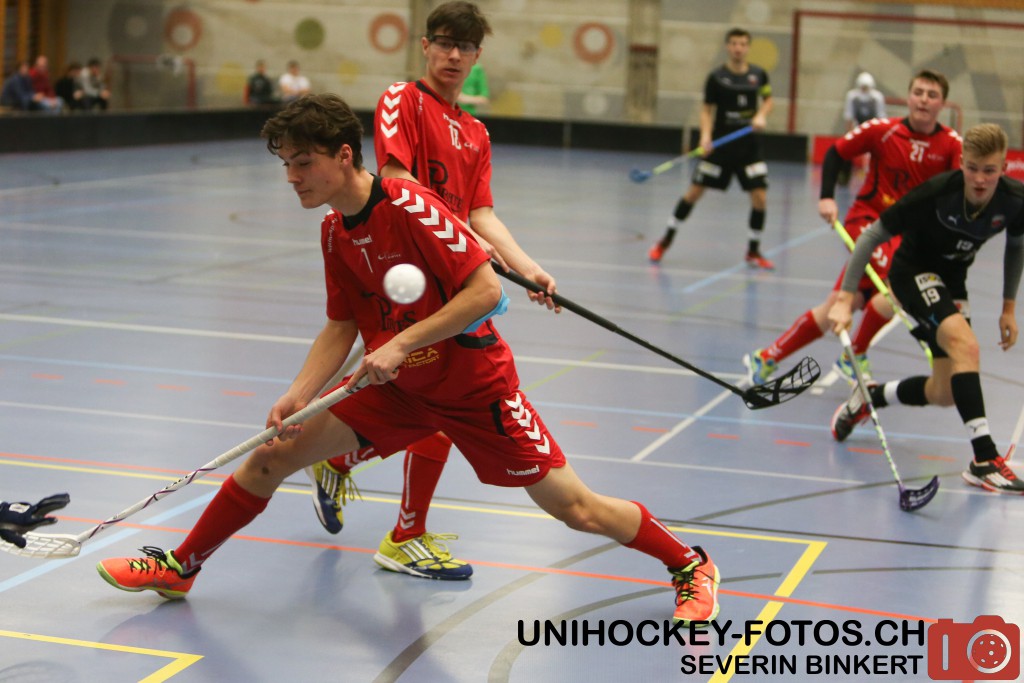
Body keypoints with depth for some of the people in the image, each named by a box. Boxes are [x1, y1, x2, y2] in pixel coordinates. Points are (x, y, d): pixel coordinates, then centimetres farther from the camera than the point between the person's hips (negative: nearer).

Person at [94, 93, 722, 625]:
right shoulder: (334, 231, 0)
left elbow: (487, 290, -28)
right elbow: (342, 326, 6)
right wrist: (302, 392, -10)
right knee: (272, 455, -1)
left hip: (473, 384, -6)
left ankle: (691, 566, 18)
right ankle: (180, 567, 16)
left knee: (576, 510, -5)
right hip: (396, 385, 7)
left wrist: (402, 344, -30)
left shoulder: (411, 206, -24)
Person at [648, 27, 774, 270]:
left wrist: (761, 115, -5)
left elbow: (767, 99, 16)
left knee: (760, 196, -6)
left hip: (749, 145, 2)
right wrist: (706, 136, -17)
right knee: (695, 191, -1)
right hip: (720, 143, -2)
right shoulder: (716, 77, -6)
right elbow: (707, 110, -2)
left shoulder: (758, 75, 1)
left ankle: (754, 252, 12)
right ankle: (665, 241, 15)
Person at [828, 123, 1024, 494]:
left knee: (944, 394, 2)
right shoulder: (936, 193, -30)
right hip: (914, 272, -5)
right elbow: (873, 236, -22)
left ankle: (869, 397, 29)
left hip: (952, 282, 5)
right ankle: (984, 459, -33)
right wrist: (845, 299, -25)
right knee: (966, 345, -32)